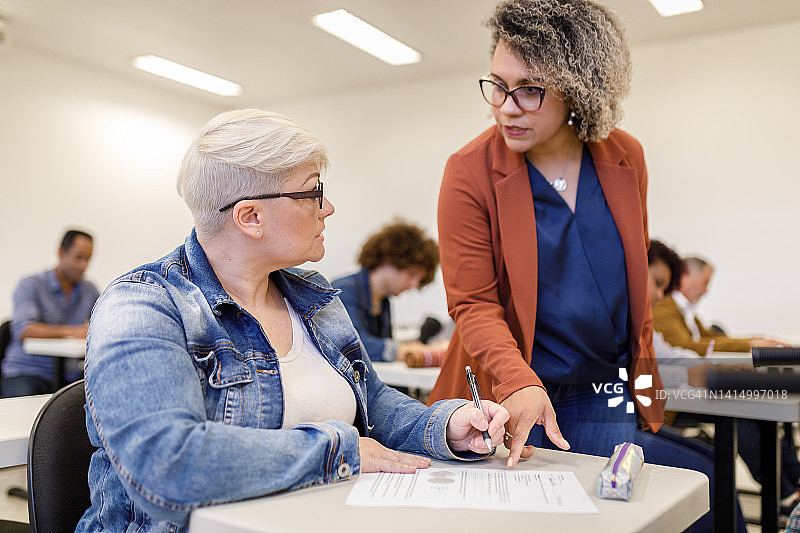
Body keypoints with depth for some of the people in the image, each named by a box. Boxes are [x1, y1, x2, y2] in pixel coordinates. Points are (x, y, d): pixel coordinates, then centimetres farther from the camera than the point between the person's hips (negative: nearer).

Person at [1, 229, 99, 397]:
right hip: (27, 372, -4)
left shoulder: (90, 290, 13)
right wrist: (71, 331, -33)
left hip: (70, 375, 5)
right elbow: (23, 330, -19)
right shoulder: (30, 285, -3)